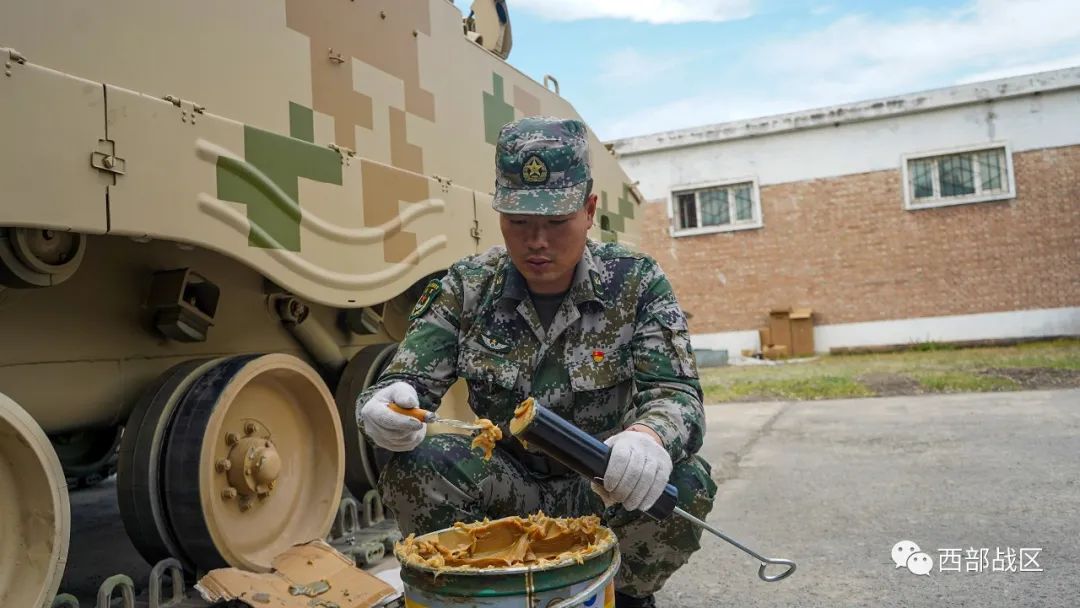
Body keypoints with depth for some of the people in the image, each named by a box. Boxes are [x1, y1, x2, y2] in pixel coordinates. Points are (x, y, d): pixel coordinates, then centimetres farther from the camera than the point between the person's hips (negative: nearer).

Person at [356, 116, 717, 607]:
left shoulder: (635, 282, -9)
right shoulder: (466, 287, -6)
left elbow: (677, 394, -17)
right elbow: (407, 384, -9)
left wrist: (651, 436, -43)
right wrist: (385, 407, -35)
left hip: (605, 490, 0)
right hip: (510, 488, 1)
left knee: (683, 483, -29)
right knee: (412, 468, -25)